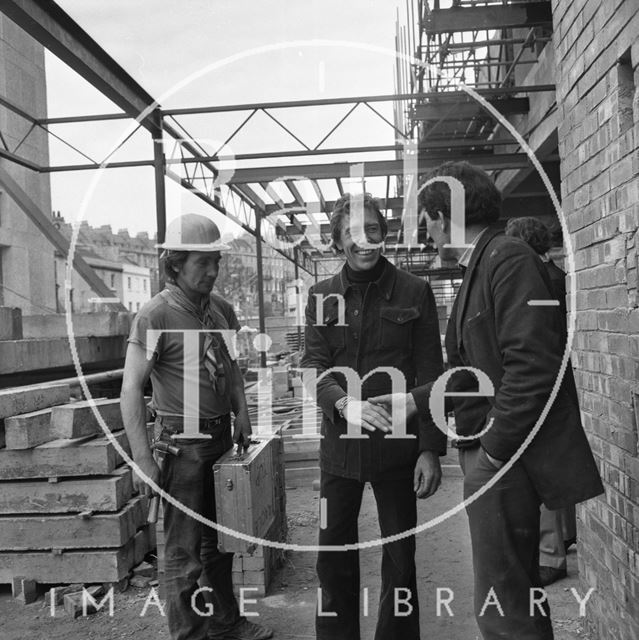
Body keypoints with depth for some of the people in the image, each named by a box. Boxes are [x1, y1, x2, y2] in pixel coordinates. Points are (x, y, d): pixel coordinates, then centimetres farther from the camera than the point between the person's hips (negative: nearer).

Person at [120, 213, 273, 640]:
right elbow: (131, 389, -16)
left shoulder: (222, 309, 6)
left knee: (219, 539, 20)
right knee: (184, 550, 5)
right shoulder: (155, 316, -14)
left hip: (223, 438, 7)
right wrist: (144, 460, -18)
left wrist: (242, 416, 6)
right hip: (182, 442, -7)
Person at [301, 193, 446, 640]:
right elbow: (314, 366, -3)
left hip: (397, 445, -2)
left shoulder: (414, 293, -2)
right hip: (339, 444, 2)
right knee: (334, 556, 12)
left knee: (400, 557, 10)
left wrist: (431, 449, -7)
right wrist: (343, 402, -24)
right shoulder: (322, 296, 5)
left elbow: (430, 376, -3)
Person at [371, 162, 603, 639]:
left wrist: (493, 449, -19)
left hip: (504, 456, -10)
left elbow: (532, 366, -23)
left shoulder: (510, 259, -15)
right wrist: (415, 402, 11)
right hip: (489, 455, 10)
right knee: (519, 592, 23)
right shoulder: (478, 269, 15)